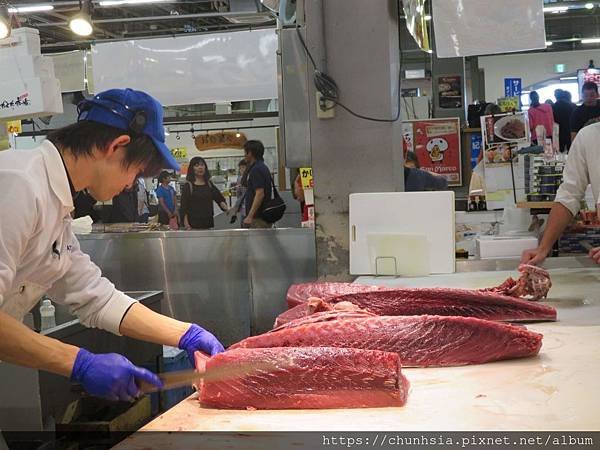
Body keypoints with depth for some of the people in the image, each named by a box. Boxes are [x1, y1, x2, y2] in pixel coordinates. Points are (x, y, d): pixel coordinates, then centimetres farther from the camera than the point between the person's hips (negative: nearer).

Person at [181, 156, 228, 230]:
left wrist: (225, 207, -12)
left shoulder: (210, 185, 12)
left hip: (208, 224, 4)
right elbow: (183, 208, -4)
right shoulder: (188, 186, 0)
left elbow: (220, 199, 10)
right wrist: (186, 225, -12)